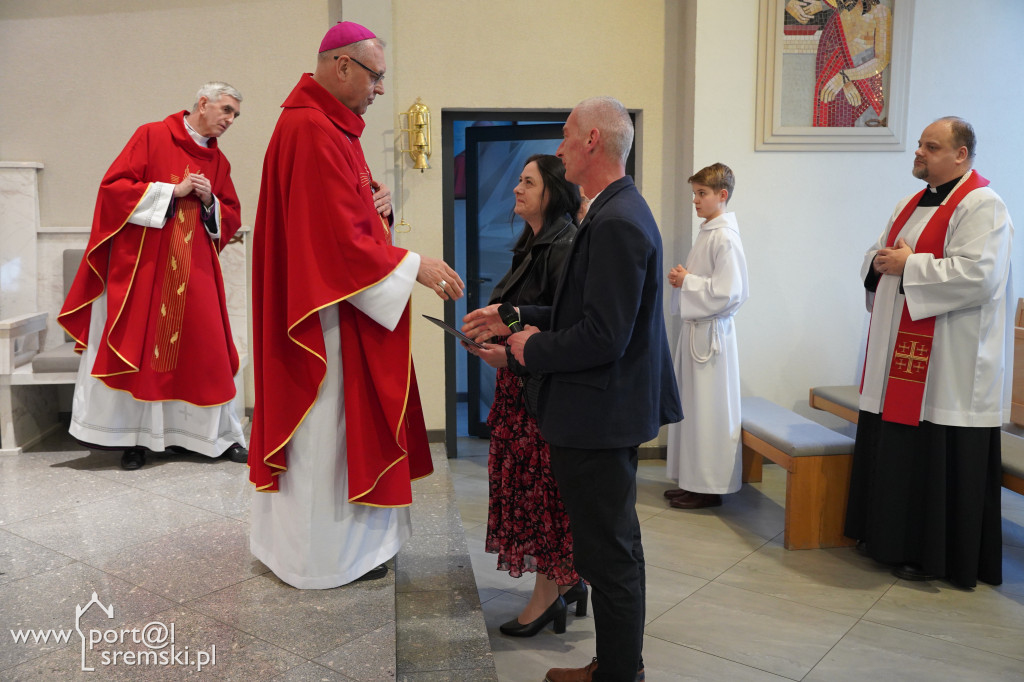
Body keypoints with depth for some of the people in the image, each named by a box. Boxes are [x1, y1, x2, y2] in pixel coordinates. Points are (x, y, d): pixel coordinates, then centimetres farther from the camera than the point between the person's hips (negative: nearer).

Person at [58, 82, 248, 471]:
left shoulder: (219, 162, 13)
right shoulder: (152, 136, 0)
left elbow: (231, 218, 16)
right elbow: (114, 186, -6)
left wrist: (209, 201, -5)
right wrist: (173, 190, -13)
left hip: (195, 271, 4)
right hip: (142, 264, -4)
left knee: (208, 348, 0)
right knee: (138, 347, -1)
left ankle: (221, 435, 8)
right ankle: (135, 437, 8)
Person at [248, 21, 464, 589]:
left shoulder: (330, 126, 14)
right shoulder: (312, 132, -20)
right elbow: (340, 241, -23)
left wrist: (375, 203, 2)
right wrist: (413, 266, -17)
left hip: (337, 305, 11)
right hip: (326, 313, -11)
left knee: (332, 426, 18)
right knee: (327, 429, 2)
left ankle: (297, 535, 32)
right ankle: (327, 553, 18)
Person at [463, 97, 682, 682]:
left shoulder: (617, 223, -22)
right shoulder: (619, 211, 11)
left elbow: (604, 337, -26)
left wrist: (533, 349, -11)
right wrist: (511, 318, 12)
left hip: (599, 415, -11)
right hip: (612, 409, 11)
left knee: (609, 553, 3)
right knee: (616, 545, 21)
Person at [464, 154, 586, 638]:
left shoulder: (564, 249, -17)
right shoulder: (533, 244, 14)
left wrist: (512, 354, -20)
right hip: (520, 384, 10)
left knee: (541, 488, 0)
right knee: (525, 484, 14)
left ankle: (548, 596, 15)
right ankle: (567, 580, 28)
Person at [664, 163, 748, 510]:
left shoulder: (725, 237, -15)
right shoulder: (707, 232, 14)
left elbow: (727, 292, -22)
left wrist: (687, 282, -14)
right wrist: (682, 279, 4)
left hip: (711, 331, -10)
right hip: (695, 328, 10)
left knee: (709, 410, -2)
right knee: (691, 408, 14)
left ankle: (710, 486, 9)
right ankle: (693, 481, 24)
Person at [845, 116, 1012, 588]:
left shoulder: (981, 207, -11)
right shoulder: (912, 205, 17)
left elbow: (978, 275, -23)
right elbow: (877, 257, 23)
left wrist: (909, 265, -17)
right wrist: (879, 262, -1)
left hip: (948, 366, -9)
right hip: (898, 356, 9)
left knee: (938, 459, -1)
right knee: (892, 449, 14)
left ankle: (935, 555, 12)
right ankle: (889, 536, 27)